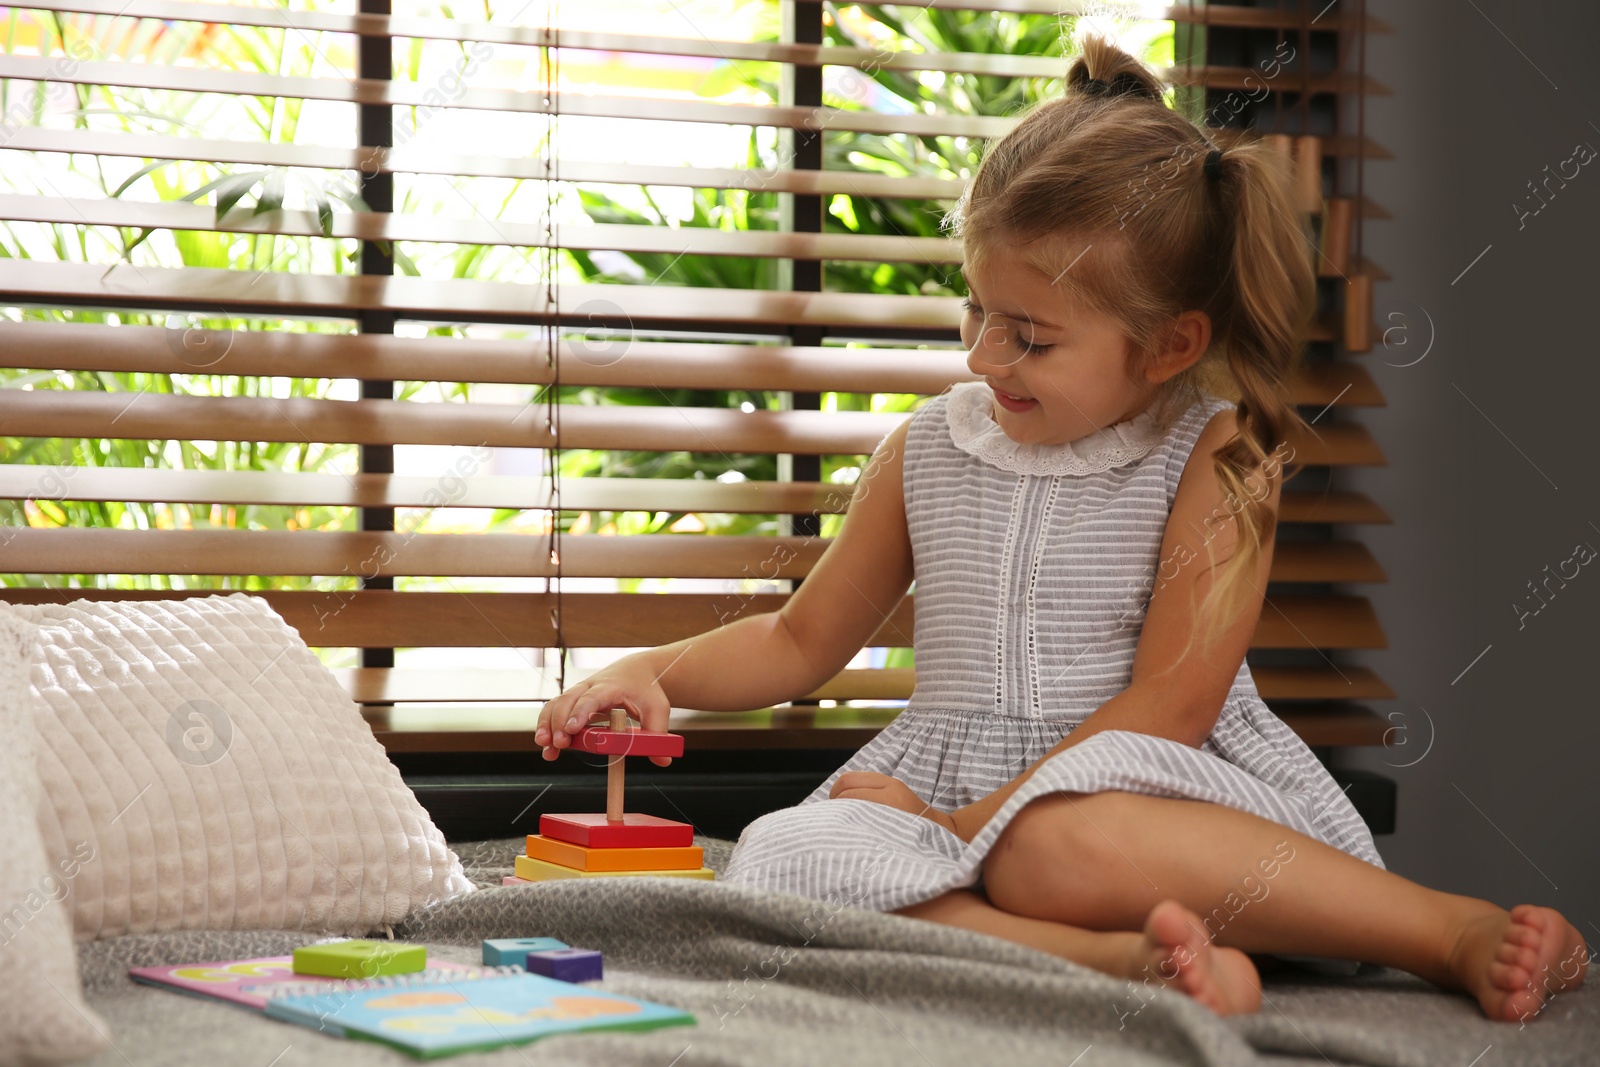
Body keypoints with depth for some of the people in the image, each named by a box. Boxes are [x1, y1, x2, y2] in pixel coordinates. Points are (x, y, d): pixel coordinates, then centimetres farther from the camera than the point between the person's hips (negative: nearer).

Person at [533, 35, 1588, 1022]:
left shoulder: (1214, 457, -5)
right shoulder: (927, 452, 10)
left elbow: (1170, 704, -13)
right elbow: (803, 641, 22)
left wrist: (972, 824, -17)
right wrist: (654, 671, 4)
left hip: (1168, 789, -5)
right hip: (962, 795, 5)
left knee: (1060, 845, -40)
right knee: (784, 856, -25)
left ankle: (1460, 931, -27)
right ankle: (1124, 956, -39)